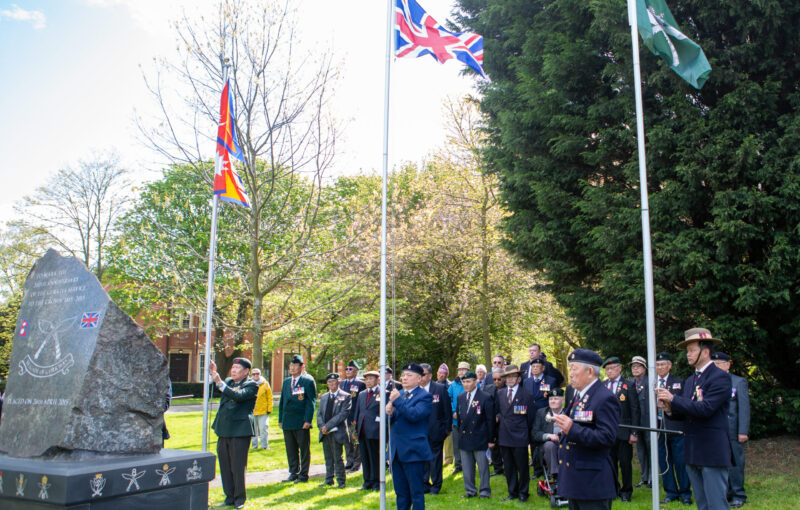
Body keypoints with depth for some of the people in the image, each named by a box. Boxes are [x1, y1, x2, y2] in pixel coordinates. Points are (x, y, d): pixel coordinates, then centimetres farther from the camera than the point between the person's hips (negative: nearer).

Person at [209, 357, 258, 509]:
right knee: (225, 467, 12)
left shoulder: (251, 385, -6)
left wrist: (220, 382, -27)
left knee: (238, 467, -1)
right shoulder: (228, 382, 17)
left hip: (240, 431, -7)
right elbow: (217, 386, -1)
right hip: (224, 430, 7)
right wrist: (213, 374, -16)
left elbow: (239, 396, -24)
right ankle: (229, 497, 24)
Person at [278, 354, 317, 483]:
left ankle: (303, 475, 11)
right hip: (287, 422, 6)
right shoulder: (286, 382, 15)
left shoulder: (308, 382, -3)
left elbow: (311, 402, -7)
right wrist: (280, 419, 11)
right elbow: (282, 401, 17)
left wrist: (308, 420, -14)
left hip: (302, 423, -6)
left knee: (304, 449, 3)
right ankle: (294, 473, 22)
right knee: (290, 450, 11)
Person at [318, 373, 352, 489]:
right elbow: (319, 414, 12)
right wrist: (322, 426, -7)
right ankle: (329, 479, 21)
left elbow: (343, 414, -12)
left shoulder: (345, 396, -3)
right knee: (328, 458, 11)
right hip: (325, 433, 5)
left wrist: (328, 426, -16)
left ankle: (340, 481, 6)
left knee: (338, 458, -3)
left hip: (337, 432, -5)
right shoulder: (324, 397, 16)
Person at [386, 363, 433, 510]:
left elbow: (415, 415, -22)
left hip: (413, 451, -6)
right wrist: (390, 413, -9)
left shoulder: (424, 396, -7)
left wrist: (397, 401, -24)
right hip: (396, 451, 7)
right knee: (400, 492, 15)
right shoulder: (398, 393, 14)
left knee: (416, 492, 1)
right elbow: (393, 420, 13)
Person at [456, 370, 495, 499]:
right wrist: (459, 434, 11)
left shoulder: (486, 398, -8)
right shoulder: (460, 398, 9)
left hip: (479, 439, -5)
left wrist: (490, 439, -7)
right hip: (464, 439, 5)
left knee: (483, 466, 4)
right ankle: (470, 490, 23)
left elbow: (490, 420, -7)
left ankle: (485, 490, 17)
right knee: (467, 467, 11)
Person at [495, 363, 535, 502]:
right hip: (504, 436, 4)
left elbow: (530, 418, 1)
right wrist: (498, 417, -4)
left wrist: (527, 435, 2)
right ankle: (512, 492, 24)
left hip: (520, 438, -4)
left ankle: (523, 493, 20)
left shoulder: (526, 395, -3)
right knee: (508, 467, 11)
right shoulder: (500, 393, 10)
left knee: (522, 466, 4)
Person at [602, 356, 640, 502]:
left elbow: (635, 410, -3)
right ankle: (614, 489, 24)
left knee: (625, 462, 2)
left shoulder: (628, 386, -1)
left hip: (623, 431, -3)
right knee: (610, 462, 9)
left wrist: (634, 432, -9)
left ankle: (626, 491, 18)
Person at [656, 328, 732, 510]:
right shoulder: (690, 381, 15)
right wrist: (669, 409, -6)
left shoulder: (720, 377, -10)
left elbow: (705, 409, -21)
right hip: (693, 453, 8)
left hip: (713, 453, -8)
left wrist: (673, 399, -17)